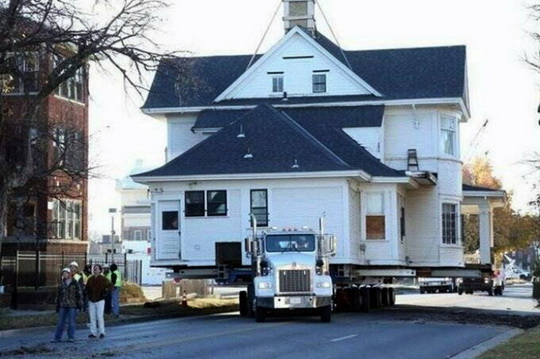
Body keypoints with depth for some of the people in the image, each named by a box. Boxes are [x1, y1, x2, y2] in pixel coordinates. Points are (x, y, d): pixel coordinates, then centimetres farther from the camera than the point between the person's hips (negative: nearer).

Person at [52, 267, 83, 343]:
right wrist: (57, 306, 15)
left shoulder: (75, 283, 0)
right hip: (63, 306, 3)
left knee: (72, 322, -1)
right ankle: (57, 337, 8)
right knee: (60, 322, 4)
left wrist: (80, 304, -3)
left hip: (72, 306, -3)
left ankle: (71, 337, 7)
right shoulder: (61, 284, 11)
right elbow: (58, 295, 17)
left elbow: (79, 294, 1)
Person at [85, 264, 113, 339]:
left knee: (100, 316, -8)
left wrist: (106, 291, -16)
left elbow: (111, 286, -5)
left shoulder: (103, 279, -5)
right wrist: (88, 295, 8)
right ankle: (93, 333, 9)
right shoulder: (90, 279, 10)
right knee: (92, 317, 4)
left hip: (100, 300, -5)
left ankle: (102, 332, 0)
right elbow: (87, 288, 24)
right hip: (91, 301, 5)